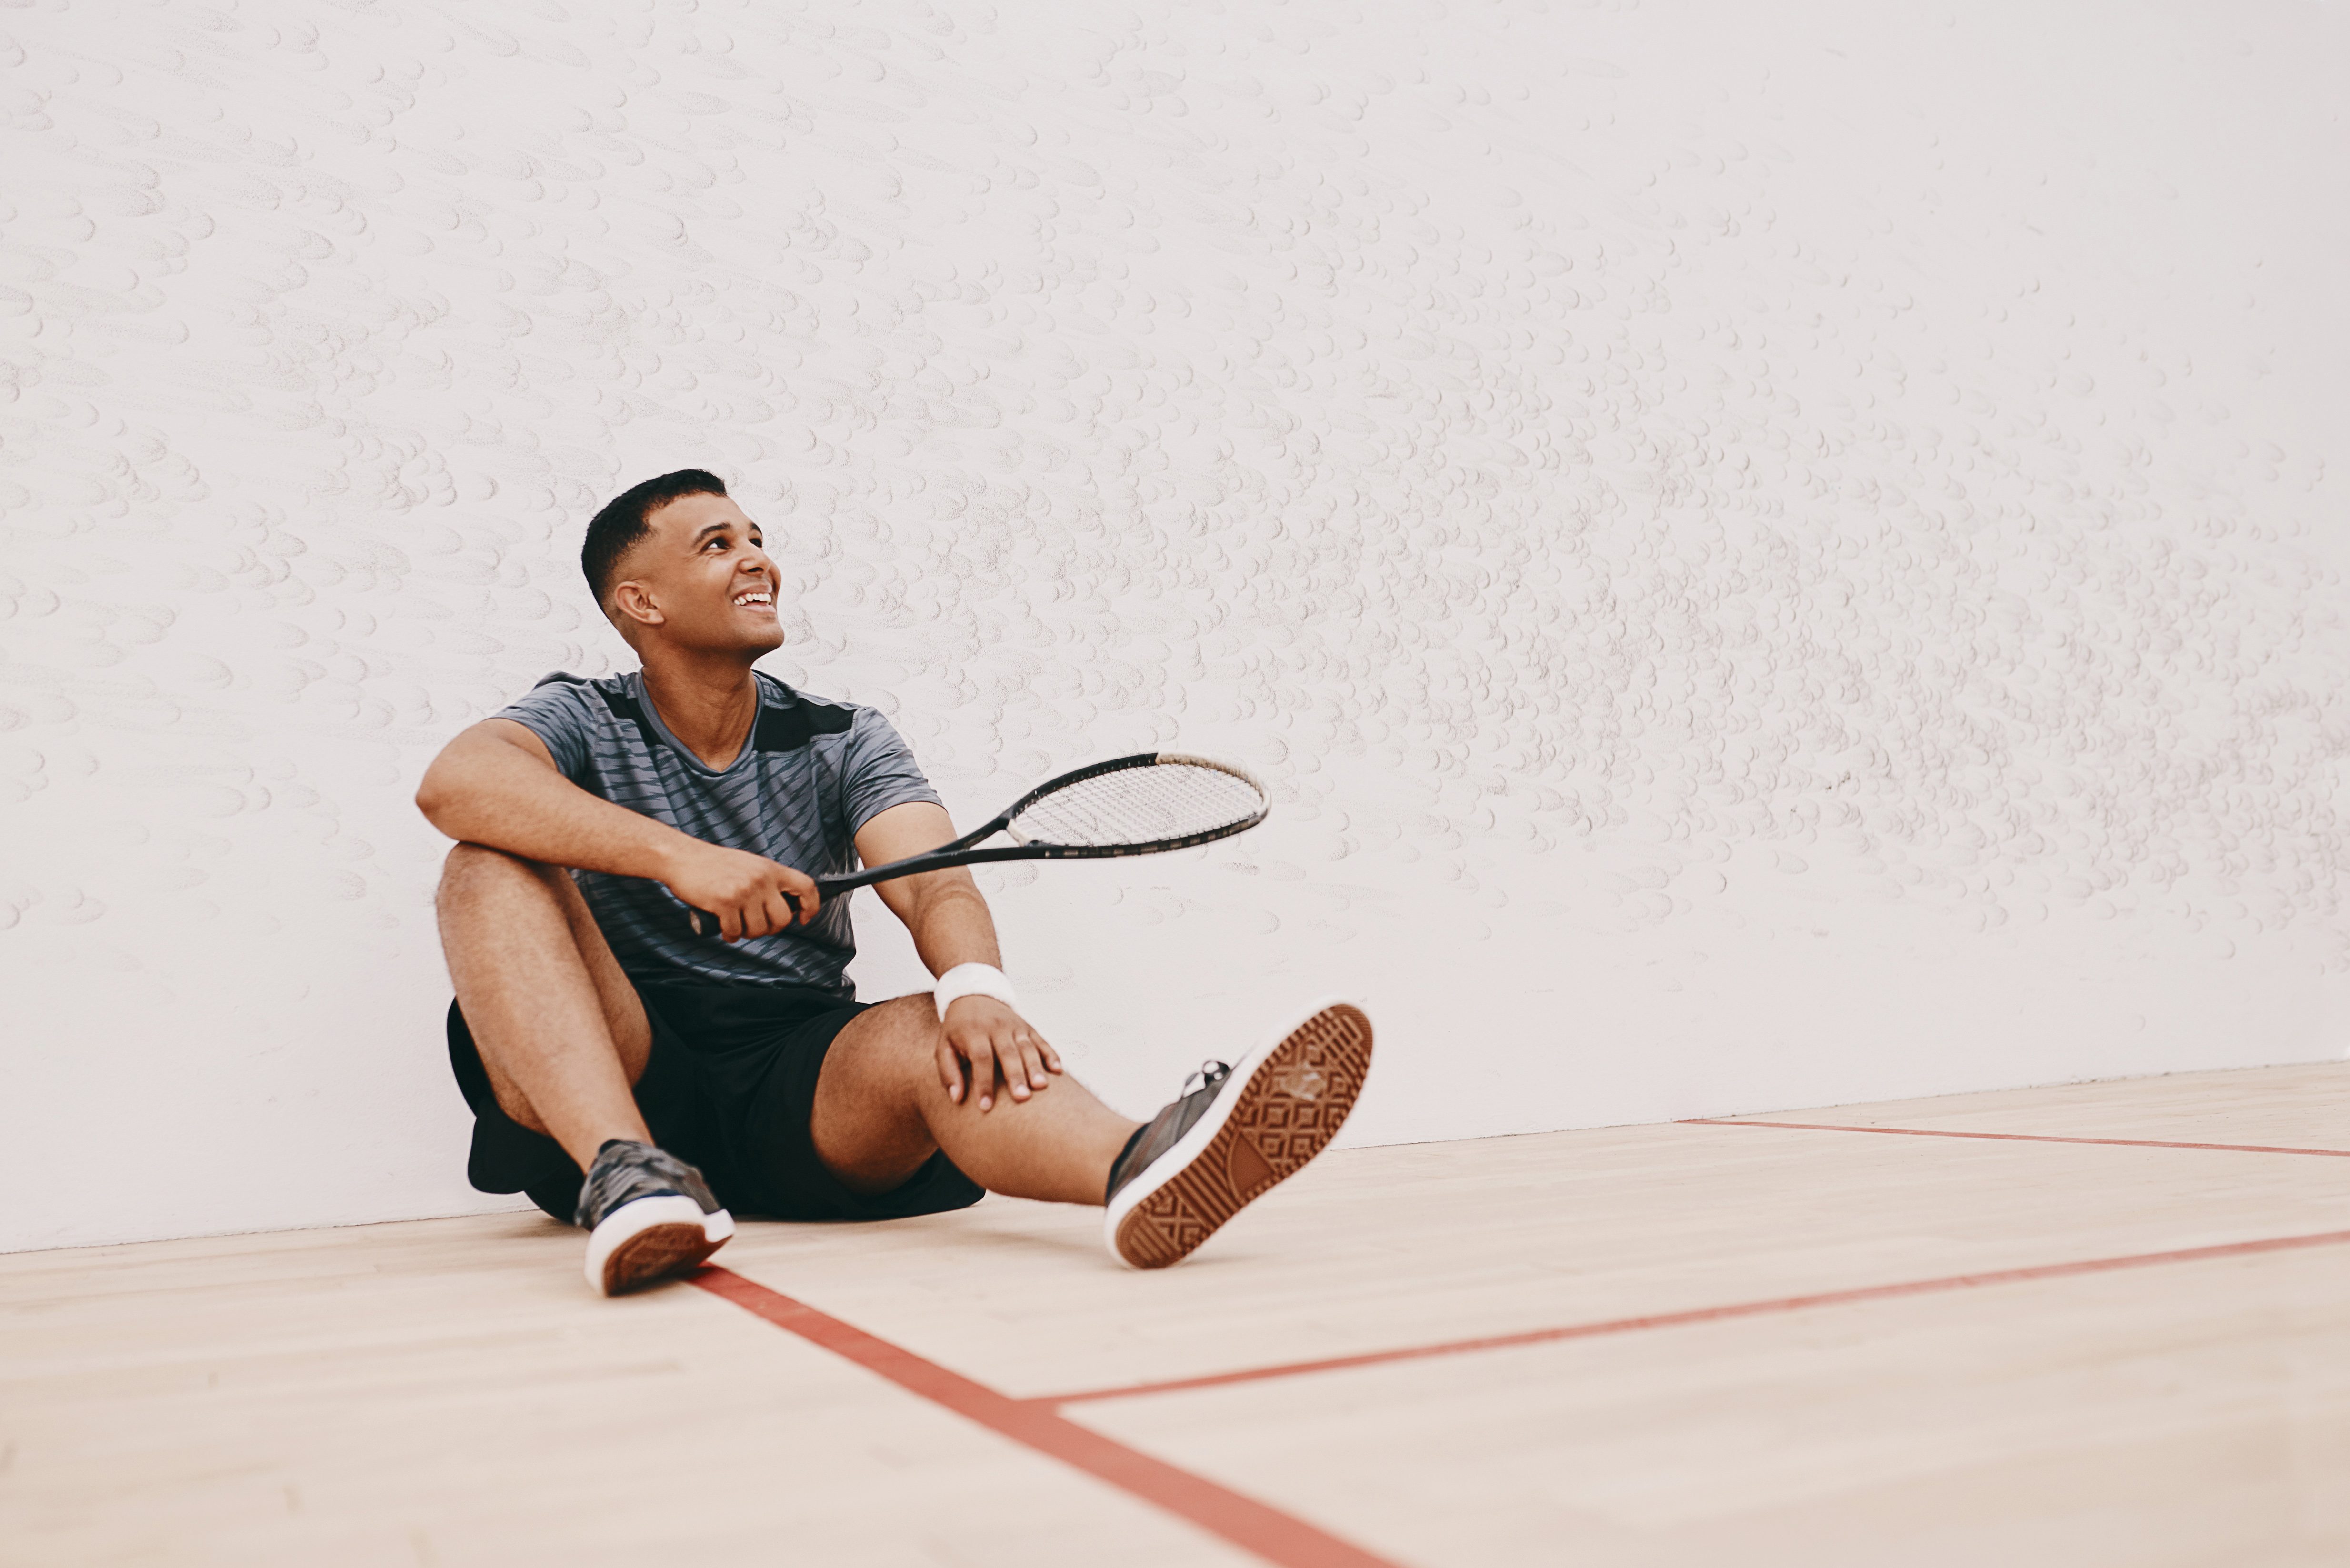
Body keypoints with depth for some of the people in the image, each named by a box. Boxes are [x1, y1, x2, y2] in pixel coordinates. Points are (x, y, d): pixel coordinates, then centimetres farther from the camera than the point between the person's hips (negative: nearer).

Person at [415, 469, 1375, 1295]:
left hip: (802, 1090, 1)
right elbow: (454, 782, -17)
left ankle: (1142, 1173, -65)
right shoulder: (583, 723, 8)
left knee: (931, 1039, -31)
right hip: (615, 1087, 0)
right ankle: (627, 1174, -45)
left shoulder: (845, 744, 13)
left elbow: (935, 886, -6)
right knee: (494, 869, -22)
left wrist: (974, 988, -30)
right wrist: (680, 858, -30)